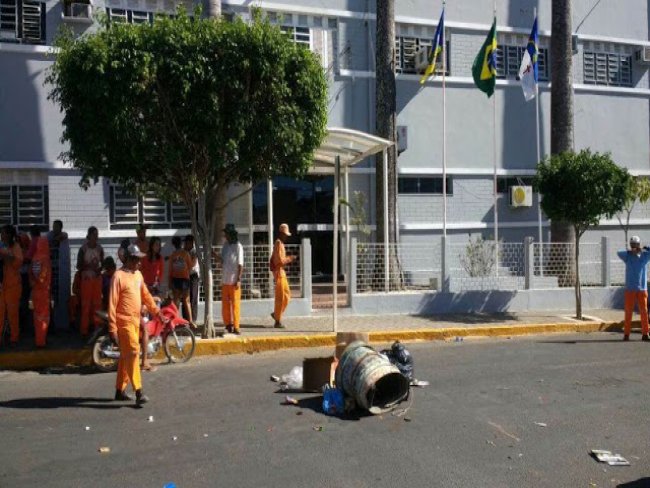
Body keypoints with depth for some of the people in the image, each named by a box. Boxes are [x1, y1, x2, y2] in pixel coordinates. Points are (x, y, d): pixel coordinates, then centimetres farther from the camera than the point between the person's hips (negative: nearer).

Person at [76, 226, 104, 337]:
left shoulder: (99, 248, 4)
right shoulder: (83, 249, -6)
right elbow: (79, 265, -4)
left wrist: (100, 269, -8)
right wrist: (89, 266, -18)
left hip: (97, 278, 3)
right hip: (86, 278, -3)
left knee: (97, 302, 4)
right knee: (86, 303, -1)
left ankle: (98, 326, 13)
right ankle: (84, 329, 5)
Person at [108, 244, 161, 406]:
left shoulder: (138, 274, 11)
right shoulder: (119, 276, -13)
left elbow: (146, 295, 21)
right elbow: (112, 303, -15)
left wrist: (157, 312, 16)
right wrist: (112, 328, -17)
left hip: (135, 321, 8)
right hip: (124, 322, -8)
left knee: (126, 356, 13)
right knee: (133, 352, -13)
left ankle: (120, 390, 23)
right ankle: (138, 393, -14)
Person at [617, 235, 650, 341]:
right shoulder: (627, 256, 0)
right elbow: (619, 253, -20)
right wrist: (630, 251, -35)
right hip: (630, 289, -1)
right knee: (628, 311, 2)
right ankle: (626, 334, 6)